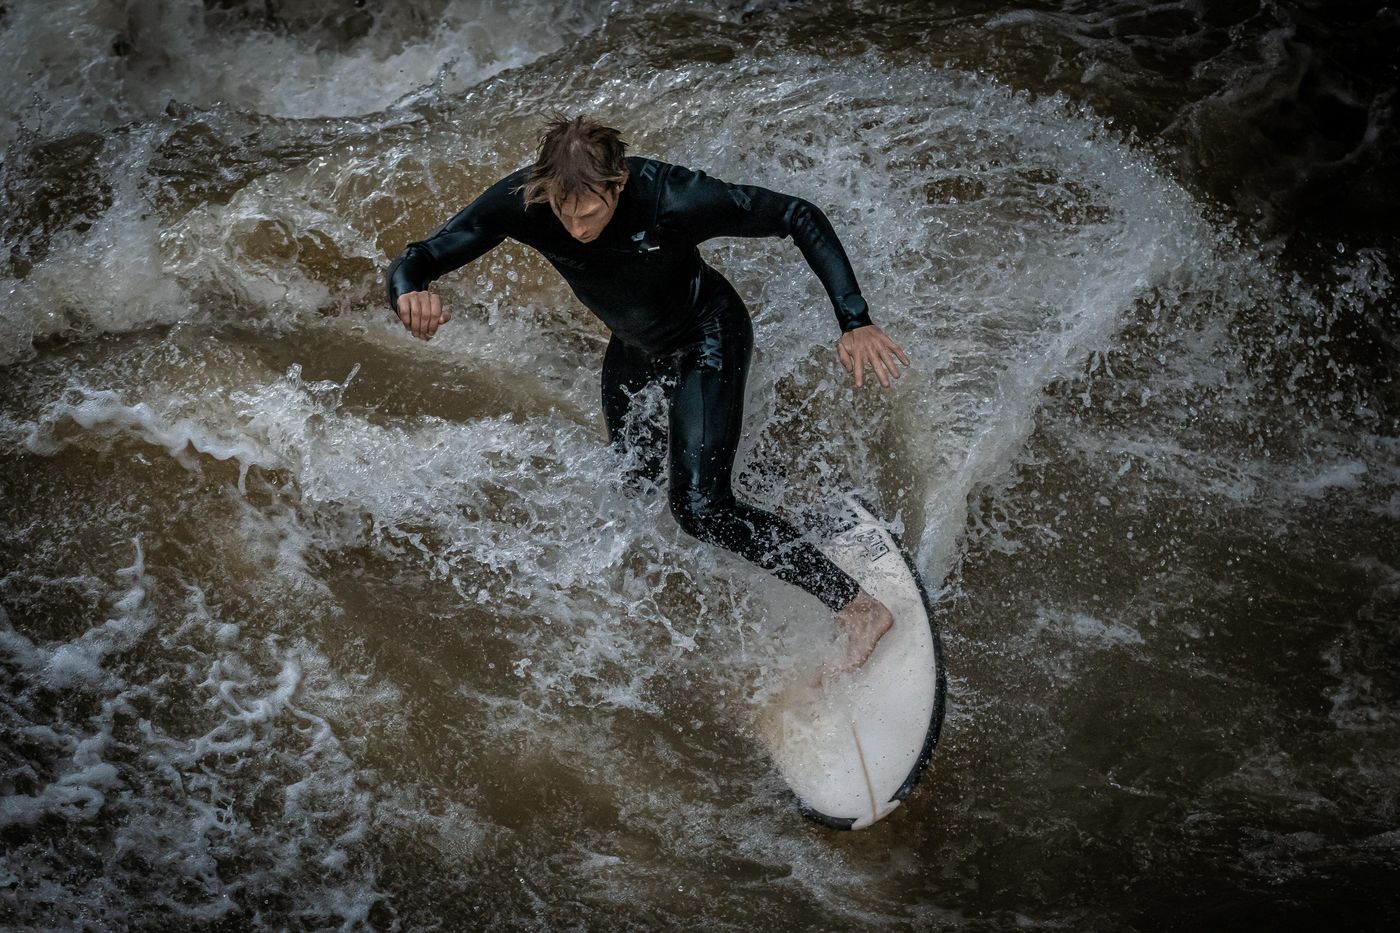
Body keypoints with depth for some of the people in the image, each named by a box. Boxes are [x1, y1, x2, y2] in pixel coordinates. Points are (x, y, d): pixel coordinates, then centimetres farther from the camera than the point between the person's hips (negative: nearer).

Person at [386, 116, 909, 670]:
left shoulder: (672, 198, -40)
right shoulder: (521, 202, -31)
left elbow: (800, 218, -29)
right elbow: (417, 260, -29)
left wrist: (855, 323, -36)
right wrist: (409, 293, -54)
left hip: (707, 337, -5)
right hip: (634, 346, 6)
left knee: (700, 509, -18)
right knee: (630, 462, 30)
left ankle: (859, 608, -8)